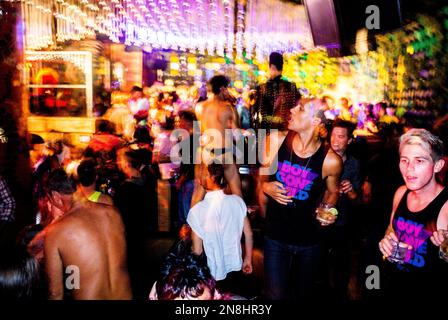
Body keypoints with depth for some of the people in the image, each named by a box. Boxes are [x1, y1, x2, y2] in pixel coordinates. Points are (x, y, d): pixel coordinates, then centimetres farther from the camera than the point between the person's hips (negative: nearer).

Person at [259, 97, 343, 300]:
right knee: (276, 295, 1)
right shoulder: (275, 141, -11)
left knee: (303, 293, 20)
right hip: (275, 236, 0)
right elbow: (262, 179, 4)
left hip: (309, 240, 0)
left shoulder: (330, 161, -15)